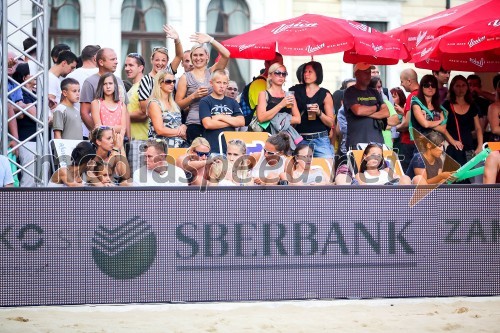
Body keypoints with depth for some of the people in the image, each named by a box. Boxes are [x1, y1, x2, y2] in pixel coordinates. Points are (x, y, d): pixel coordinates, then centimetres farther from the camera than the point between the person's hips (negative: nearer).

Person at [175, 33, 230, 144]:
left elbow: (226, 55, -3)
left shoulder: (212, 72, 12)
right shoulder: (185, 78, 7)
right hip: (195, 125, -2)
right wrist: (193, 96, -10)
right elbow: (178, 105, 4)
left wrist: (210, 40, -7)